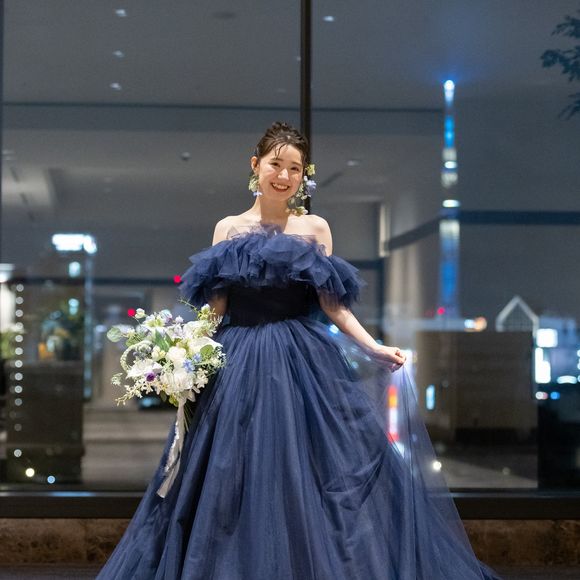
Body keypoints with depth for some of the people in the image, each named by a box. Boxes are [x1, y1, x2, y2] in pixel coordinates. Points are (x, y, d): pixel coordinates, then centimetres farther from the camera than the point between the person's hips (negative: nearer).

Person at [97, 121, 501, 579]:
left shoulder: (315, 228, 5)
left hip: (304, 365, -1)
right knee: (239, 481, 2)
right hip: (240, 365, 1)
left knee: (309, 475, -3)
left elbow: (332, 304, 4)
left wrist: (374, 348, -6)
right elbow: (215, 308, 8)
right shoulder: (228, 229, 8)